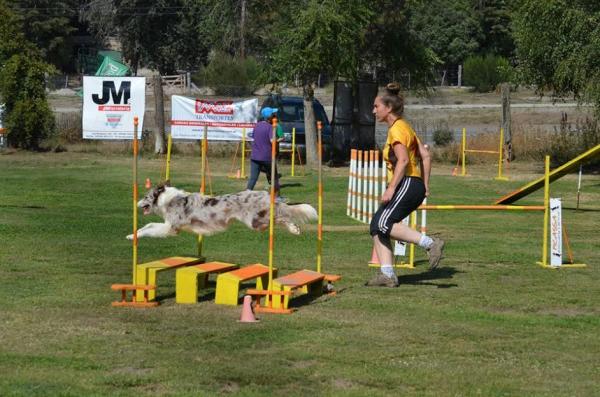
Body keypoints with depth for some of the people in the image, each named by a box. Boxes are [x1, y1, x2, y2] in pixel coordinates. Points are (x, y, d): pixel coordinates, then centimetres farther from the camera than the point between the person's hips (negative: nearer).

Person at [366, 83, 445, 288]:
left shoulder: (397, 129, -9)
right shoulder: (404, 127, 21)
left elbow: (403, 160, -21)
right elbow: (425, 155, 20)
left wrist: (391, 188, -23)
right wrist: (425, 185, 20)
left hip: (407, 183, -10)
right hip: (413, 186, 10)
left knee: (384, 223, -22)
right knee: (376, 226, 2)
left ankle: (430, 243, -23)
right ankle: (387, 274, -5)